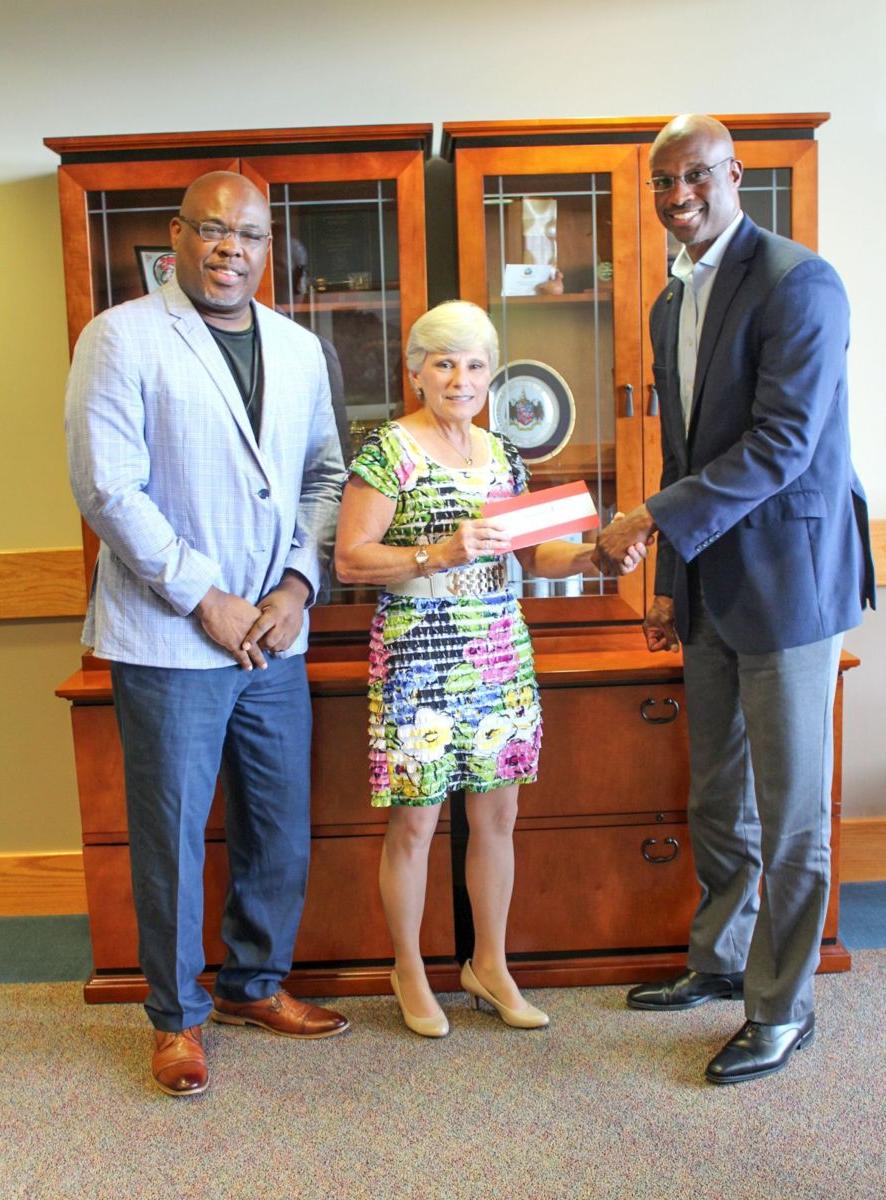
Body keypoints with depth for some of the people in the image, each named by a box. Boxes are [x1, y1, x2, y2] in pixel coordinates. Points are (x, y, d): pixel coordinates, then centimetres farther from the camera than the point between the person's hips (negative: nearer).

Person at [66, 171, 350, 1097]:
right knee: (172, 836, 6)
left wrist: (298, 581, -3)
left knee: (281, 829, 13)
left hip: (275, 636, 5)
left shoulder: (298, 348, 11)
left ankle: (256, 983, 35)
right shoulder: (122, 337, -6)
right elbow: (107, 487, -12)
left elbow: (325, 473, 13)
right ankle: (177, 1015, 26)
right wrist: (204, 599, -13)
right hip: (169, 640, -5)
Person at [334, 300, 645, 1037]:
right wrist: (441, 553, -22)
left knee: (498, 812, 12)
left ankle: (489, 964, 30)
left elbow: (528, 553, 14)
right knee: (415, 821, 4)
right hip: (418, 658, -5)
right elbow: (349, 561, -12)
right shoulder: (388, 449, -7)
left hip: (502, 654, 6)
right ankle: (410, 970, 26)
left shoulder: (501, 452, 11)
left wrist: (593, 556, -3)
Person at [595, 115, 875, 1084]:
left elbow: (784, 440, -21)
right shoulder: (671, 304, 14)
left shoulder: (797, 280, -12)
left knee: (789, 811, 4)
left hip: (787, 580, -8)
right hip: (712, 586, 8)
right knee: (717, 799, 18)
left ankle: (781, 1009, 20)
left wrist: (656, 519, -21)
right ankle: (720, 961, 37)